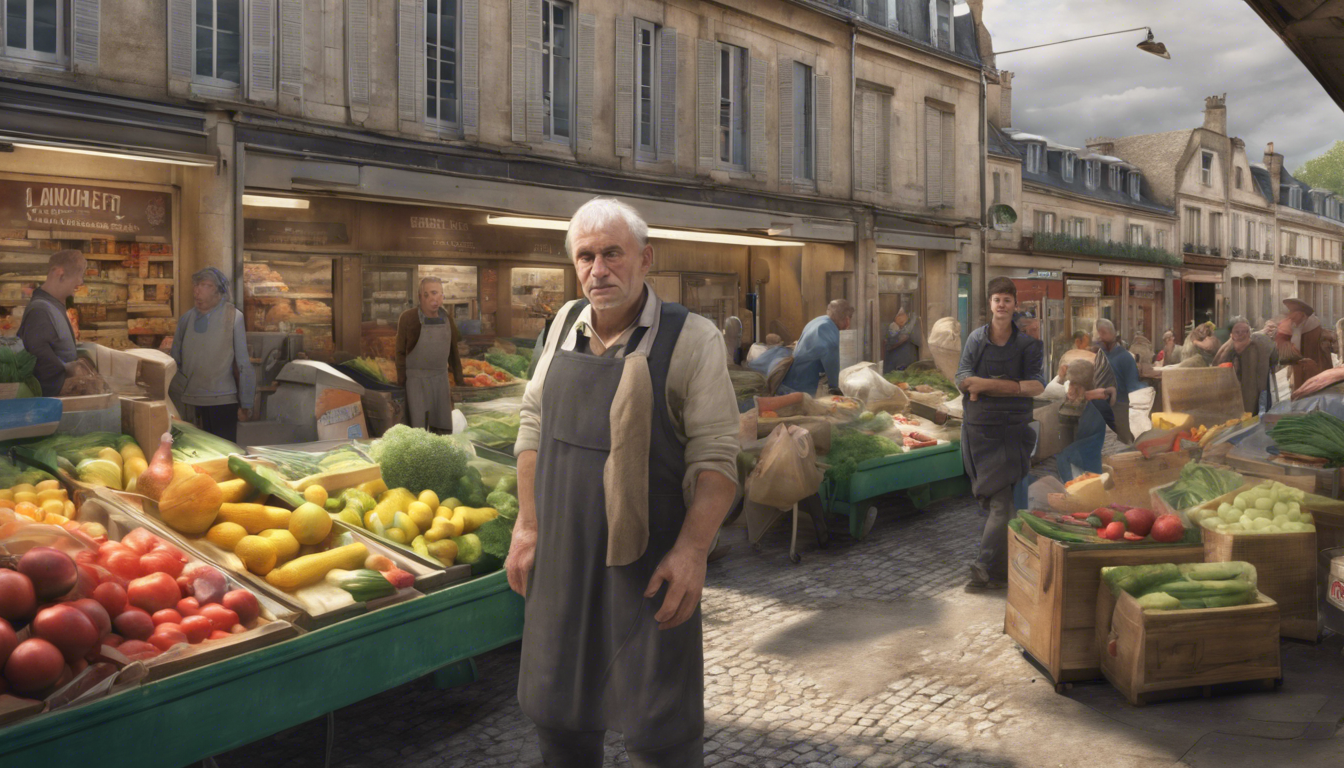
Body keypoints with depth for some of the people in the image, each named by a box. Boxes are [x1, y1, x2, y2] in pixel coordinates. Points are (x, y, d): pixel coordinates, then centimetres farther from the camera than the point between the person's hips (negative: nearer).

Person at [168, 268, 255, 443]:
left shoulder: (233, 317, -7)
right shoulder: (186, 318, 6)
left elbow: (243, 364, -5)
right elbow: (175, 362, 13)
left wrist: (245, 405, -5)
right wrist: (174, 402, 10)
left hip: (224, 401, -4)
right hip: (193, 401, 4)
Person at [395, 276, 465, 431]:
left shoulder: (447, 320, 4)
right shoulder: (408, 318, -9)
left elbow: (454, 352, 12)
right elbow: (400, 352, -4)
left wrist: (459, 381, 12)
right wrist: (401, 382, -7)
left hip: (441, 379, 4)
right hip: (416, 379, -4)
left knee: (442, 429, 8)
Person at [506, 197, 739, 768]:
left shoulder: (690, 339, -11)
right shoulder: (566, 324, 6)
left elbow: (715, 457, -13)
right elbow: (534, 426, 12)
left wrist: (692, 550, -21)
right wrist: (527, 525, 10)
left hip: (648, 565, -5)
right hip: (562, 556, 5)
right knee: (556, 716, 18)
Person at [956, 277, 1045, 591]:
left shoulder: (1028, 342, -1)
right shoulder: (976, 338, 6)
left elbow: (1037, 386, -11)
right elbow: (963, 379, -5)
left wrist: (985, 385, -13)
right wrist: (1015, 385, -14)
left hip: (1011, 430, -3)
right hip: (976, 428, 3)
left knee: (1001, 502, -9)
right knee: (991, 499, 11)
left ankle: (988, 569, -8)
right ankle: (1002, 569, 23)